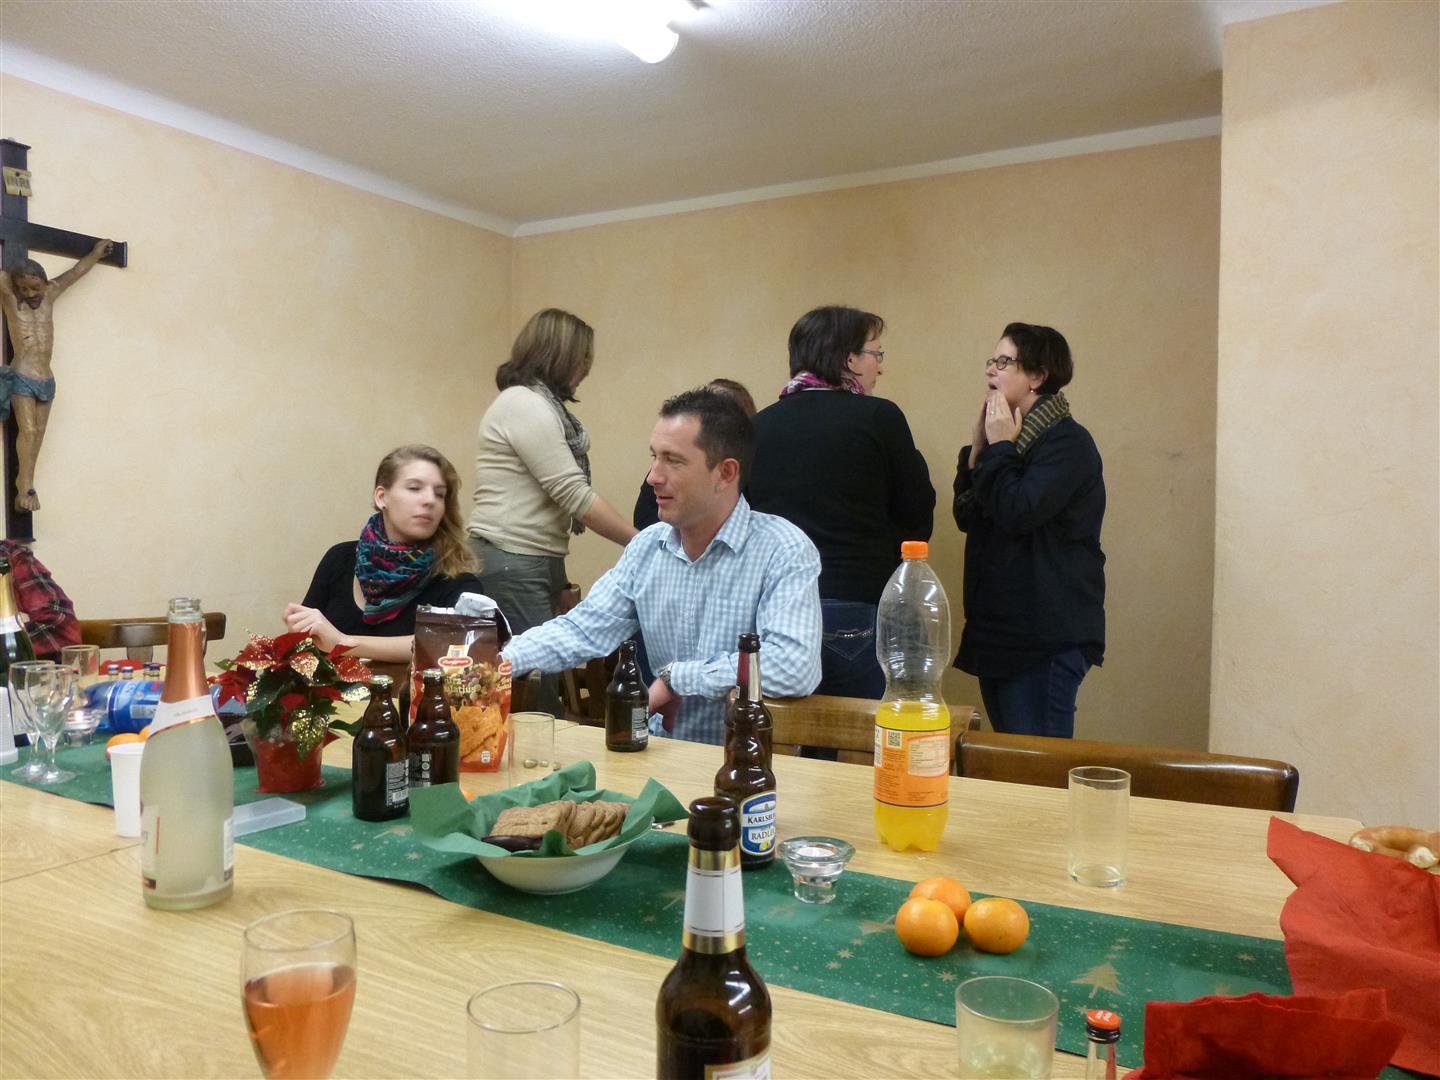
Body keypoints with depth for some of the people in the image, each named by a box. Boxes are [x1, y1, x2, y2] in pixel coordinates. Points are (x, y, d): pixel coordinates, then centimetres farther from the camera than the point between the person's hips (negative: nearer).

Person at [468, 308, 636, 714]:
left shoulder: (538, 404, 18)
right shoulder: (524, 404, -12)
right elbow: (575, 496, -16)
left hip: (532, 562, 10)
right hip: (512, 564, -10)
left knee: (541, 675, 9)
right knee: (532, 681, -7)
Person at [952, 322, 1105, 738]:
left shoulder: (1068, 442, -11)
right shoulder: (1006, 437, 16)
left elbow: (1018, 513, -24)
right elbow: (966, 516, 11)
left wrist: (1000, 448, -12)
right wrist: (978, 448, 2)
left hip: (1047, 636, -9)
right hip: (998, 627, 9)